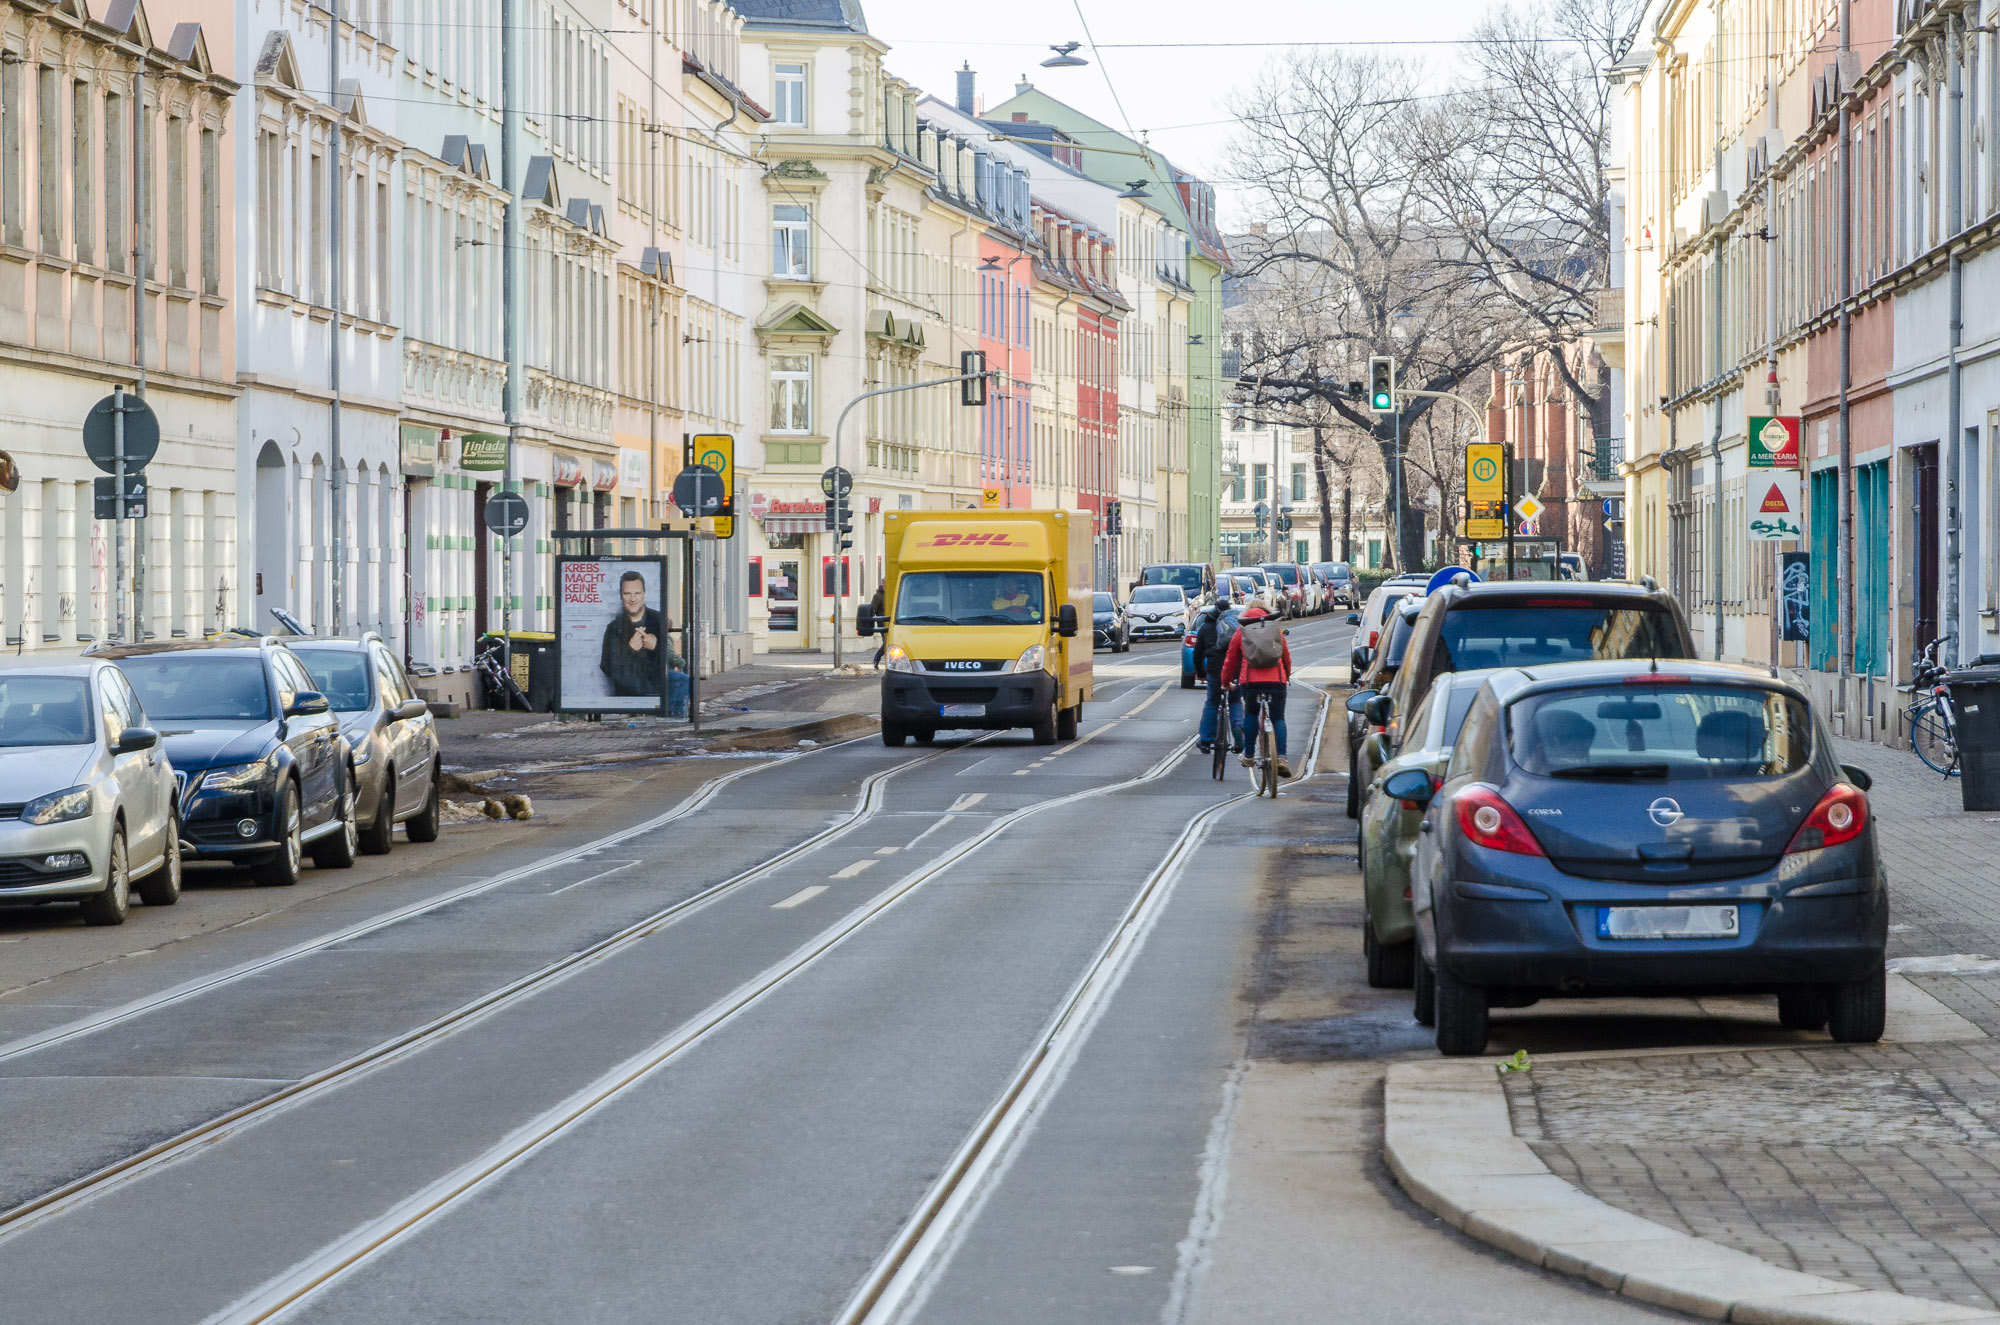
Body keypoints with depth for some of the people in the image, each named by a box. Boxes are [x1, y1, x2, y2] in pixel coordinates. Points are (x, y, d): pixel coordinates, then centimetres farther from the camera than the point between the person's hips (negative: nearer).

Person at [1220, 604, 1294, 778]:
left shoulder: (1241, 631, 13)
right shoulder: (1276, 630, 16)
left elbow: (1231, 659, 17)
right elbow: (1287, 657, 24)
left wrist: (1225, 681, 31)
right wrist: (1287, 676, 42)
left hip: (1250, 680, 0)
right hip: (1276, 679, 0)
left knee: (1250, 715, 21)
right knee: (1278, 718, 7)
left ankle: (1248, 755, 20)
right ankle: (1281, 757, -12)